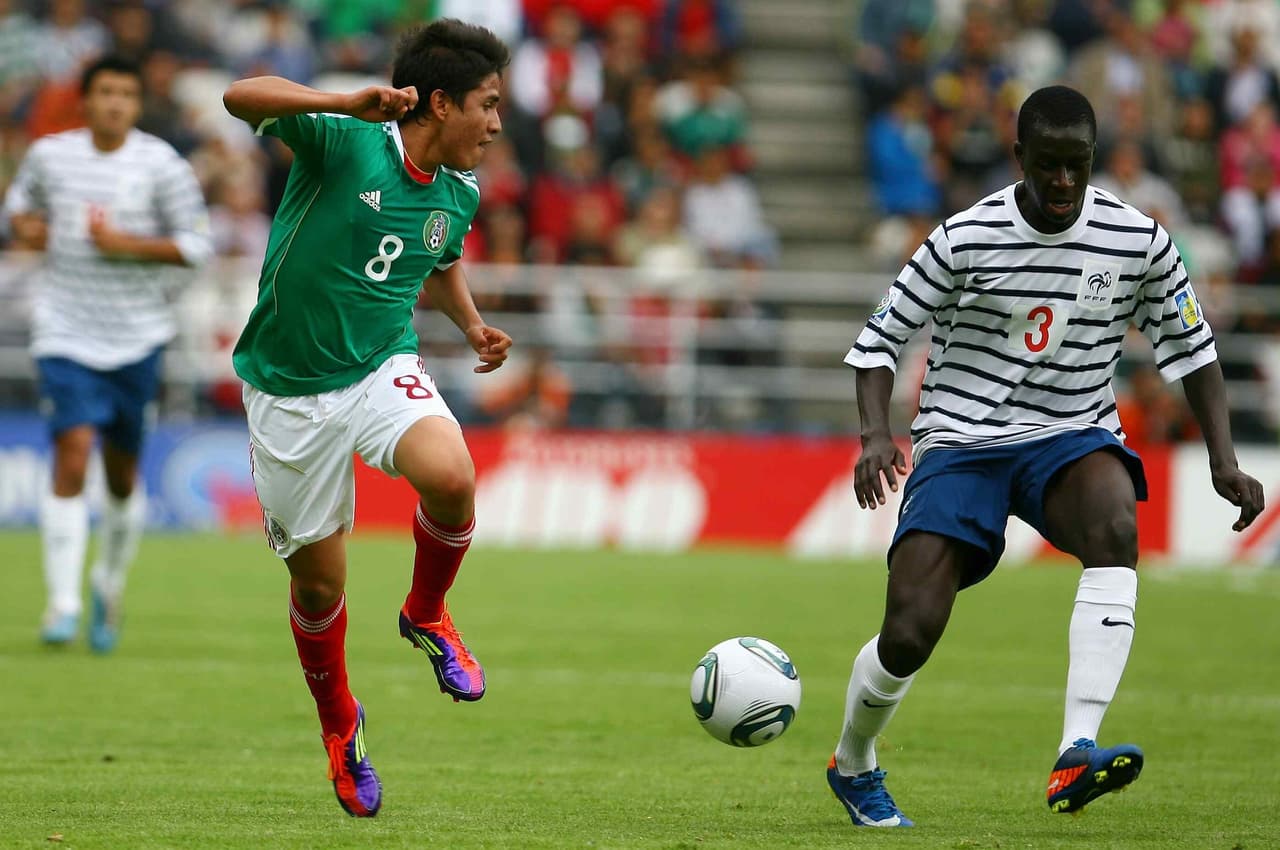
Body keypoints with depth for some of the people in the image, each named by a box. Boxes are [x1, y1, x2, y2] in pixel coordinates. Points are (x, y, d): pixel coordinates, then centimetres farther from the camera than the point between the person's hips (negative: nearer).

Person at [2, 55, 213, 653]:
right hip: (65, 334, 0)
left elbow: (196, 244, -5)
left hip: (136, 339, 0)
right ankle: (63, 603, -13)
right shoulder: (50, 154, 2)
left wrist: (126, 243, -17)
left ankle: (109, 585, 34)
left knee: (123, 474, 9)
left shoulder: (161, 165, -5)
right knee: (72, 455, -16)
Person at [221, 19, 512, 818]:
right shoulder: (346, 143, -15)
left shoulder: (460, 195, 3)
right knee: (319, 583, 5)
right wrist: (350, 104, -43)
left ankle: (428, 614, 1)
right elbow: (243, 95, -31)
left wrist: (473, 325, 9)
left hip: (384, 370, 3)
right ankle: (339, 723, 34)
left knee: (451, 478, -29)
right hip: (291, 388, -3)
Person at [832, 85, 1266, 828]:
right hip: (962, 445, -1)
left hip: (1073, 438, 1)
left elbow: (1190, 347, 9)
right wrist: (876, 435, -20)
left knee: (1115, 524, -36)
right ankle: (853, 764, 22)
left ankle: (1077, 753, -43)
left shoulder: (1138, 241, -4)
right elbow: (880, 339, -2)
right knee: (909, 634, -13)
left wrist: (1224, 460, -2)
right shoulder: (966, 240, -10)